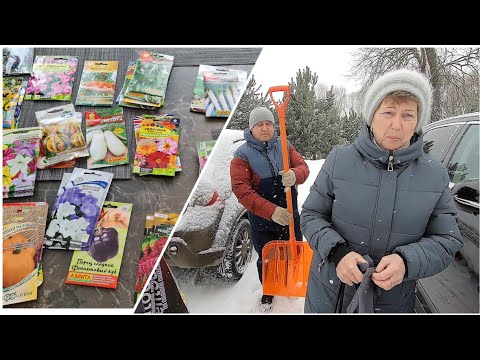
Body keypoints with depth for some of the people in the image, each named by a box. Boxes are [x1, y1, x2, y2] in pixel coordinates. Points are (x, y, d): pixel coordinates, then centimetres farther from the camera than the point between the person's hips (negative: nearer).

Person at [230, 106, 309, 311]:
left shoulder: (284, 146, 1)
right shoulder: (242, 155, -11)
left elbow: (303, 166, -7)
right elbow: (241, 190, -21)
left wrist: (295, 175, -34)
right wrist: (271, 211, -30)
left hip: (290, 215, 3)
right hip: (261, 221, -3)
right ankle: (268, 293, 43)